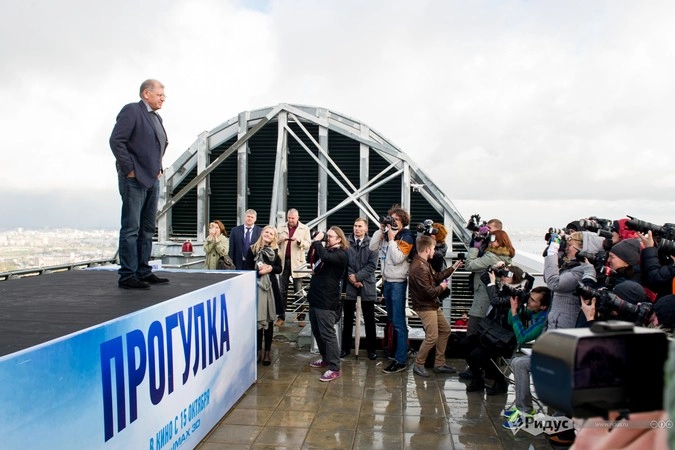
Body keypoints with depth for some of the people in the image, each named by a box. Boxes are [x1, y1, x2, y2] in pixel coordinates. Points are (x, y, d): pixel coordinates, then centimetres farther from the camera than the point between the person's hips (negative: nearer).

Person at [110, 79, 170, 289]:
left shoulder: (156, 117, 17)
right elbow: (116, 141, -15)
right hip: (134, 180, -8)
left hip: (152, 180, 9)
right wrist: (129, 170, -16)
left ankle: (143, 272, 17)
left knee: (147, 229, 10)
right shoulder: (131, 110, -6)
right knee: (131, 229, -6)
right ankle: (127, 276, -1)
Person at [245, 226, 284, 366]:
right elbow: (247, 269, -1)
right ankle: (259, 350, 17)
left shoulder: (275, 250, 5)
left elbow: (279, 269, 8)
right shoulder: (252, 249, 0)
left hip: (271, 286, 2)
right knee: (258, 319, 2)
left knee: (269, 319, 6)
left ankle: (267, 351, 15)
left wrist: (270, 268, -11)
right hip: (256, 287, -1)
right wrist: (258, 271, -16)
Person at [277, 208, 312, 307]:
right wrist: (279, 240, -9)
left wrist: (299, 241, -20)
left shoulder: (305, 229, 2)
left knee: (298, 290, 2)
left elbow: (308, 245, -2)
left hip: (297, 262, -2)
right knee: (282, 289, 8)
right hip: (283, 261, 3)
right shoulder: (281, 227, 9)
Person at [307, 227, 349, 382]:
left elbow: (325, 257, -30)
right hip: (315, 297, 9)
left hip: (327, 300, -9)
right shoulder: (326, 250, 15)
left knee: (327, 334, -7)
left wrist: (317, 241, -17)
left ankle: (334, 369, 0)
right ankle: (326, 359, 33)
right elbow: (312, 260, 18)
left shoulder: (341, 254, -12)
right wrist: (315, 241, 4)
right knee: (317, 332, 17)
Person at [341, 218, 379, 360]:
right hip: (349, 285, 1)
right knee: (348, 319, 10)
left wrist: (357, 276, -14)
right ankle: (346, 347, 21)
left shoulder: (372, 243, -2)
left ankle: (371, 349, 18)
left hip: (367, 286, -1)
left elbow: (372, 265, -8)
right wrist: (351, 277, -12)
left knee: (369, 320, 7)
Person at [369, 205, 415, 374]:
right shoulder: (387, 234, 9)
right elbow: (372, 247, 2)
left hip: (398, 283, -7)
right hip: (387, 281, 7)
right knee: (392, 319, 18)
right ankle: (397, 349, 32)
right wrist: (381, 230, -4)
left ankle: (401, 361, -5)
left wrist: (391, 239, -18)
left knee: (398, 322, -7)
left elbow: (397, 259, -20)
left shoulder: (406, 237, -10)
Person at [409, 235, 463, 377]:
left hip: (433, 305, 11)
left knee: (445, 330, 17)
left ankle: (439, 364, 25)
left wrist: (453, 268, 19)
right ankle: (418, 364, 10)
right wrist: (442, 287, -6)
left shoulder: (424, 263, 8)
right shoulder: (419, 268, -26)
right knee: (432, 337, -8)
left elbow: (436, 276, 17)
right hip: (425, 307, -11)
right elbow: (429, 292, -25)